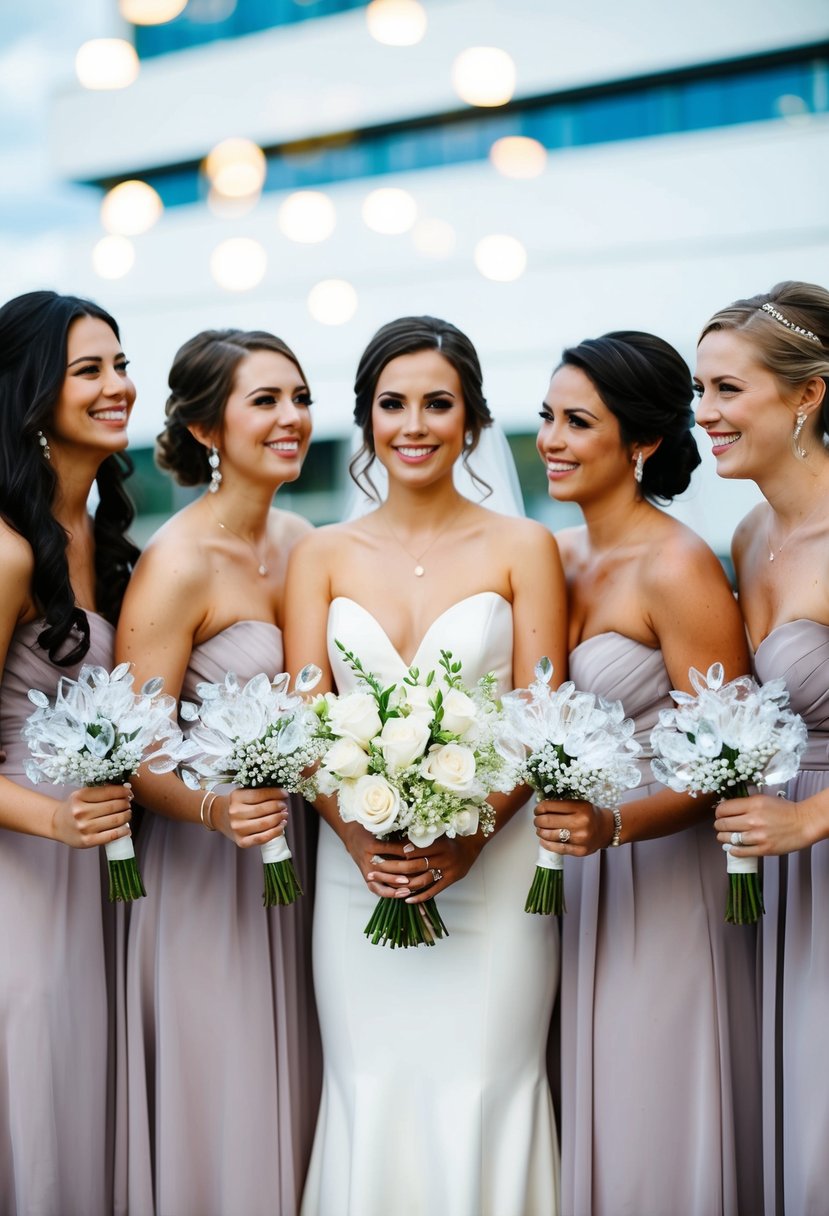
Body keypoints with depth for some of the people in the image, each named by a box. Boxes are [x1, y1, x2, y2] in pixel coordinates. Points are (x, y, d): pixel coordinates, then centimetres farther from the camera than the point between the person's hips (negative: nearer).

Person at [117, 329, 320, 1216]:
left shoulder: (300, 541, 6)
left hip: (292, 866, 7)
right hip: (205, 879, -7)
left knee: (291, 1102, 16)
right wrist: (212, 808, -35)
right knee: (218, 1119, 5)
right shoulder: (178, 562, -16)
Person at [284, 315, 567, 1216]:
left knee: (481, 1094, 0)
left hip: (491, 868, -1)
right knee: (370, 1097, 4)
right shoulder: (322, 556, 9)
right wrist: (360, 838, -13)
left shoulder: (522, 549, 4)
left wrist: (465, 839, -16)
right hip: (359, 871, 2)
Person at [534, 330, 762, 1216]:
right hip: (572, 868, 7)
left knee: (650, 1126, 4)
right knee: (580, 1110, 14)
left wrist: (615, 825, -30)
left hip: (661, 877, -7)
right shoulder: (559, 556, 7)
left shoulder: (677, 568, -14)